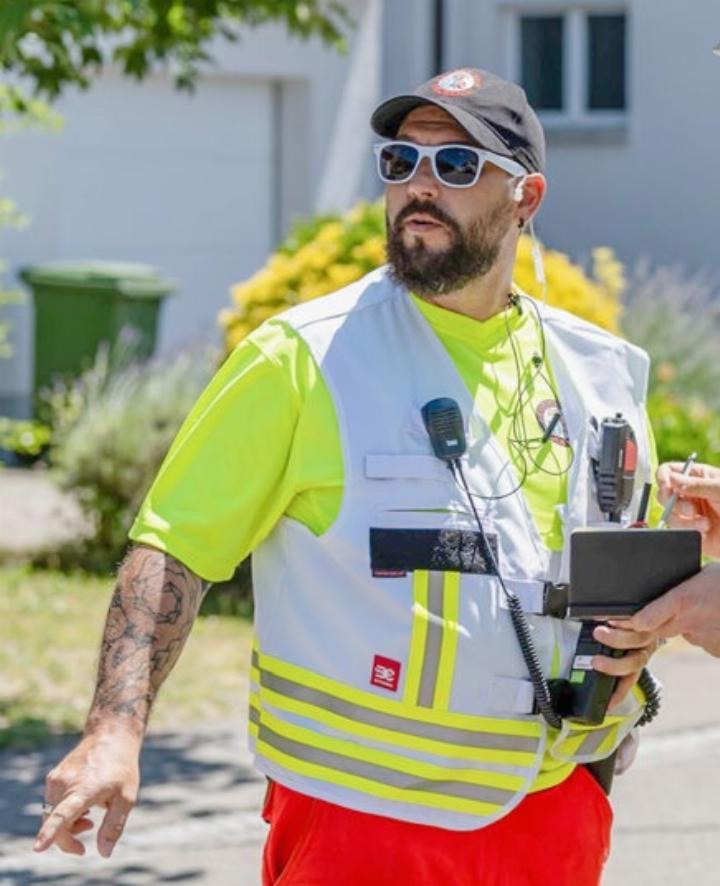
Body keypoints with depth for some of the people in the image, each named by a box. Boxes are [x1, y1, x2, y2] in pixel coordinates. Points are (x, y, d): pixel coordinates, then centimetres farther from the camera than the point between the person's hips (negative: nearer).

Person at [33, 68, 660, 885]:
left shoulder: (601, 373, 8)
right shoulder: (305, 358, -6)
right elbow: (174, 545, -9)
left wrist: (640, 628, -2)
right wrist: (116, 730, -22)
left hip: (556, 813, 4)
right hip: (358, 820, -4)